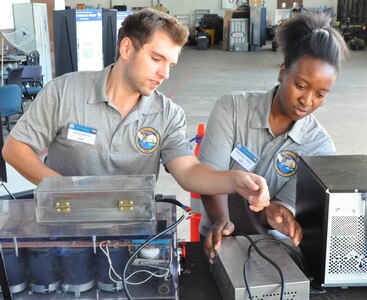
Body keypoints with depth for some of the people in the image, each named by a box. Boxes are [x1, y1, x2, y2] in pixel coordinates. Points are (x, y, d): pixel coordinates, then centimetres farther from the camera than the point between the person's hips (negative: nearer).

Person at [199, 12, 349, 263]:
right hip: (219, 241, 0)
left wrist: (277, 214, -36)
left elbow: (287, 205, -12)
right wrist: (221, 221, -34)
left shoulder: (320, 146, -6)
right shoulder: (232, 108, -8)